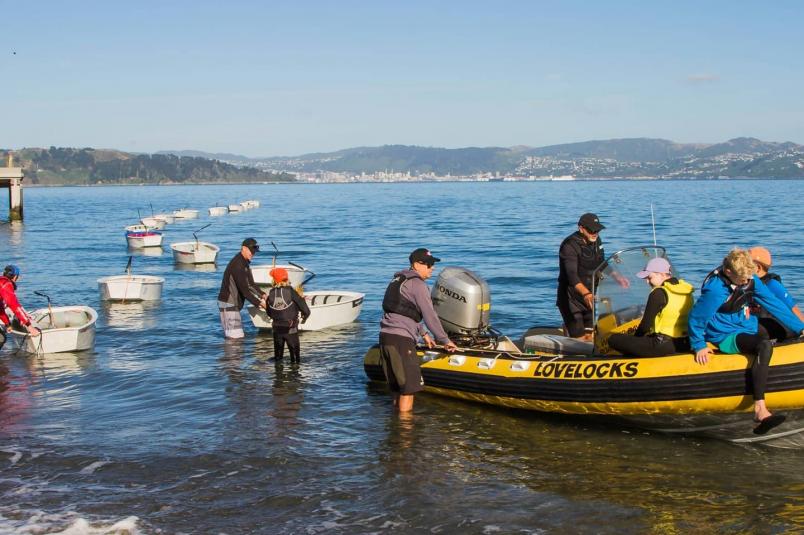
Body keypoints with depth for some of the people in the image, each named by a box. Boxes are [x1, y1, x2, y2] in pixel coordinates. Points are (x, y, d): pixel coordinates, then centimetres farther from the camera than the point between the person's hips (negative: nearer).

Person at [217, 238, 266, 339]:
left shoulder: (245, 263, 12)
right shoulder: (237, 264, -21)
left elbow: (250, 284, 15)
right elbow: (244, 289, -24)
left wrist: (262, 295, 0)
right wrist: (258, 303, -21)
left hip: (234, 303, 11)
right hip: (228, 304, -11)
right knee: (235, 337, -13)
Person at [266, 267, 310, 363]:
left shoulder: (271, 294, -6)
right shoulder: (291, 292, -14)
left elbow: (269, 313, 6)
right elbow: (306, 310, -14)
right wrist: (304, 317, 8)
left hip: (277, 329, 3)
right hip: (290, 329, -3)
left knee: (278, 352, 16)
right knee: (294, 351, 9)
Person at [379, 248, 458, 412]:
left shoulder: (399, 279, 21)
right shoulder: (418, 284, -8)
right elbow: (430, 316, -8)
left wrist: (424, 334, 32)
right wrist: (445, 340, 0)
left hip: (385, 336, 9)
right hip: (401, 339, -9)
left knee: (397, 385, 18)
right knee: (409, 386, -4)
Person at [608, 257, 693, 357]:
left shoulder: (659, 293, -14)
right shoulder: (686, 290, 10)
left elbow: (645, 326, -12)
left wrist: (635, 337, 7)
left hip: (664, 347, -9)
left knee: (614, 339, -4)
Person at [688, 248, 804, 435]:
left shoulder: (750, 280, -6)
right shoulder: (715, 290, -26)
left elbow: (774, 304, -2)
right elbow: (696, 318, -17)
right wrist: (699, 346, -10)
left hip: (748, 326, 10)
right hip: (726, 337, -10)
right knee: (764, 346, -31)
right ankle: (760, 409, -42)